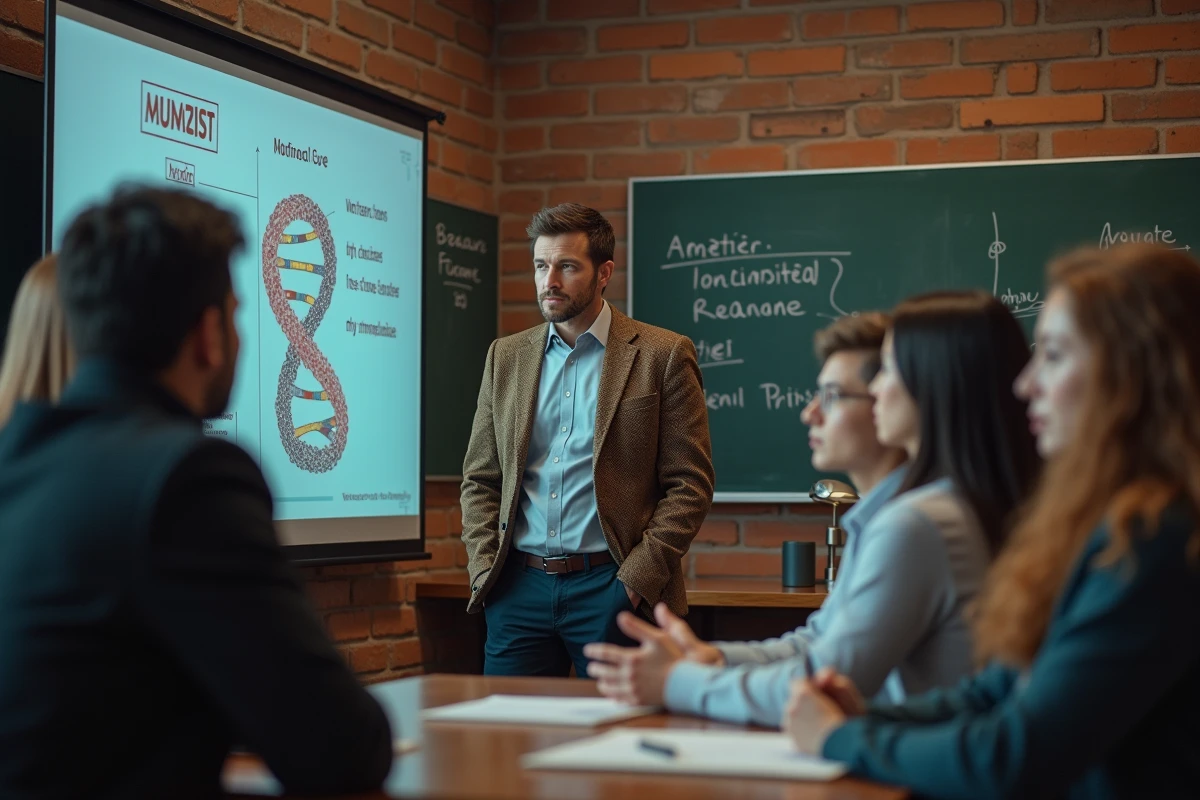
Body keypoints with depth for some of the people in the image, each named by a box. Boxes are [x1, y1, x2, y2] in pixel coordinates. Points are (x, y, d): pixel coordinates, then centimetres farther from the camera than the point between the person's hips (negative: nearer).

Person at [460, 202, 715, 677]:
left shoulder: (662, 356, 0)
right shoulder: (506, 357, 13)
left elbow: (690, 485, -3)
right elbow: (480, 480, 15)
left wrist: (639, 576, -11)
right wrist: (483, 571, 1)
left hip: (613, 588, -3)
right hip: (519, 588, 4)